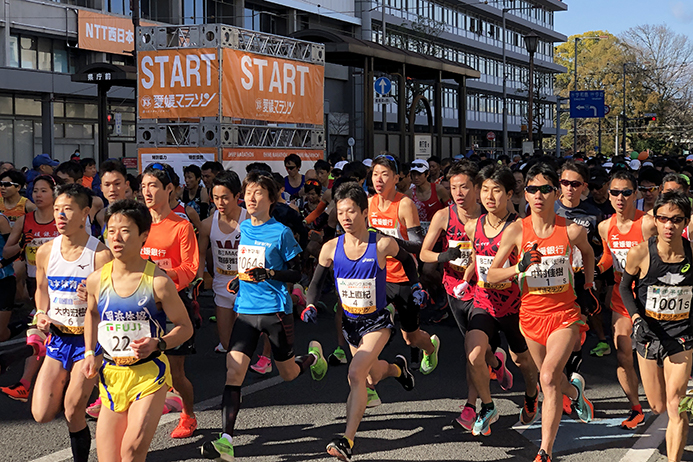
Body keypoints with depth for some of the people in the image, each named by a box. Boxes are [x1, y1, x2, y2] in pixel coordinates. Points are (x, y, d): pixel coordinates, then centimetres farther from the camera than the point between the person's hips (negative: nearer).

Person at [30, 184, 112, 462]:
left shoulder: (101, 255, -14)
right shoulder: (45, 252, 1)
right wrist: (41, 314, 2)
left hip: (90, 338, -4)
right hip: (58, 337, 4)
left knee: (73, 411, -6)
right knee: (41, 415, 0)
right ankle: (70, 388, 33)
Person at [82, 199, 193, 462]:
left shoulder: (158, 281, -11)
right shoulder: (97, 280, 0)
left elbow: (185, 327, -2)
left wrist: (157, 344, -19)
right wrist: (90, 354, 13)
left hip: (149, 374, -4)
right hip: (111, 374, 4)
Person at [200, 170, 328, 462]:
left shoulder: (281, 232, -7)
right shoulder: (243, 228, 9)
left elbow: (296, 273, -5)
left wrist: (268, 274, -21)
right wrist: (239, 280, 10)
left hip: (276, 310, -4)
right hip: (246, 310, 4)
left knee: (288, 374, 12)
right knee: (233, 371, -12)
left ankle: (313, 356, 47)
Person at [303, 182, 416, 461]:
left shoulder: (383, 244, -17)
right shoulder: (331, 248, -10)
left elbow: (407, 260, 6)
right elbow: (316, 283, 2)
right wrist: (310, 306, -15)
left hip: (377, 321, -5)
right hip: (350, 321, 5)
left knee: (356, 374, -24)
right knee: (372, 378, 22)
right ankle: (397, 368, 58)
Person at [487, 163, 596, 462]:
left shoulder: (572, 230, -7)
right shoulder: (516, 231, -8)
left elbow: (587, 252, 18)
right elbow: (491, 276, -6)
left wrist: (588, 286, 14)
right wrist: (520, 267, -22)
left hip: (565, 315, -2)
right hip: (532, 315, 2)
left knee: (549, 378, -21)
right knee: (551, 382, 17)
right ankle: (575, 390, 55)